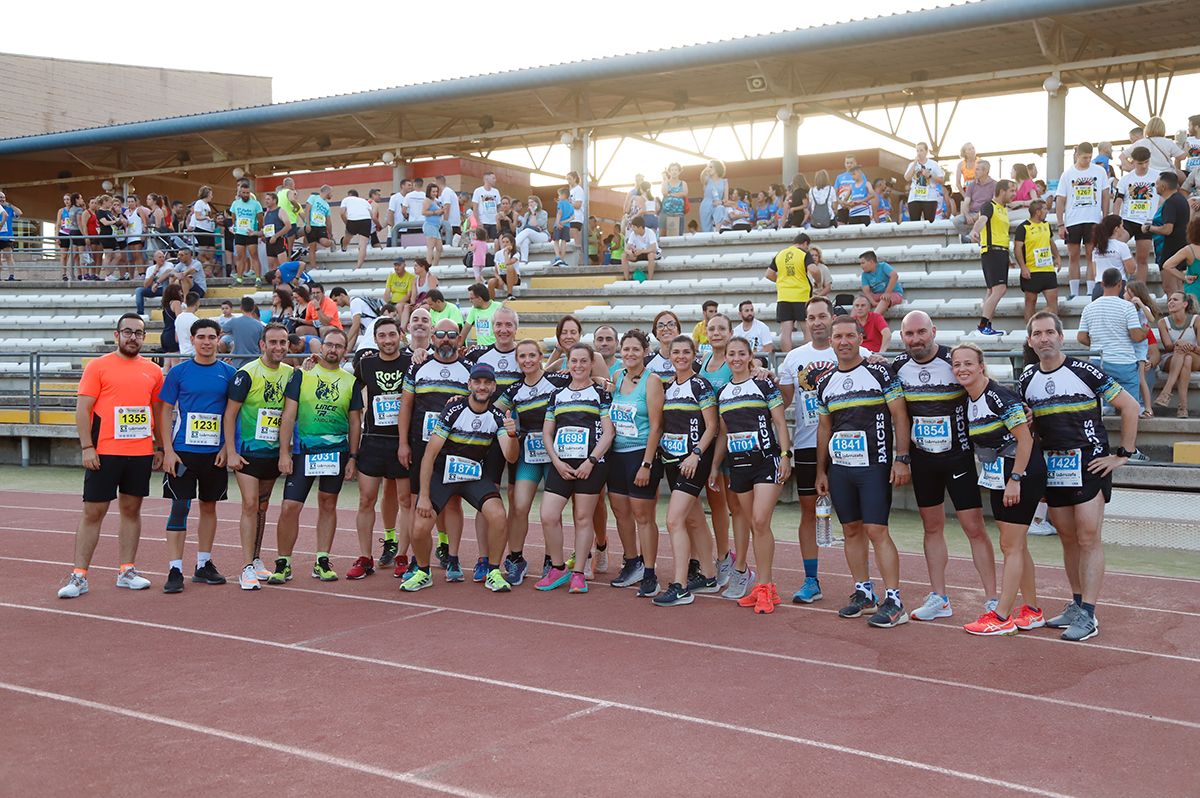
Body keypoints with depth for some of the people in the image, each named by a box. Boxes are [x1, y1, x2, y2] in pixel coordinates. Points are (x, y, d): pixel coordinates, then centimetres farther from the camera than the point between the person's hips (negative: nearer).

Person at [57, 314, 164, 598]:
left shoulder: (153, 371, 9)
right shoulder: (98, 366, -2)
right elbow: (82, 409, -5)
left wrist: (160, 447, 13)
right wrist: (87, 447, -12)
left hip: (141, 453, 4)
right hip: (104, 453, -4)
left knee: (132, 510, 10)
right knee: (93, 512, -1)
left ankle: (126, 572, 18)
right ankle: (79, 576, 3)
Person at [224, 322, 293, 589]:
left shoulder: (290, 374, 5)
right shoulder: (247, 373, -11)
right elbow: (230, 413, -10)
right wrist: (231, 452, -14)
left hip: (273, 453, 5)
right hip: (247, 452, -5)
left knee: (262, 507, 14)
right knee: (250, 505, -9)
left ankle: (257, 560, 26)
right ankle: (247, 568, -6)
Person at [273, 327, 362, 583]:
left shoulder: (350, 382, 7)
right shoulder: (301, 375, 1)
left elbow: (355, 423, 10)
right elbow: (288, 416, -1)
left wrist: (352, 457, 5)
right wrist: (284, 453, -7)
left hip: (337, 451, 2)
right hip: (303, 451, -2)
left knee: (328, 505, 9)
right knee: (290, 507, -6)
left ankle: (322, 562, 19)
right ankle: (283, 564, 7)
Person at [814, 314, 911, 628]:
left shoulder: (879, 373, -4)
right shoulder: (825, 383, 11)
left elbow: (900, 417, -6)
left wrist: (902, 458, -13)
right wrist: (820, 471, 15)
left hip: (874, 465, -5)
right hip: (839, 467, 6)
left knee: (876, 530, -10)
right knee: (851, 530, 10)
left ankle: (893, 601, -7)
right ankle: (864, 592, 21)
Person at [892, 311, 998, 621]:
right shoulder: (898, 367, 0)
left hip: (958, 456, -4)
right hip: (922, 457, 4)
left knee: (975, 528, -4)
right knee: (932, 527, 11)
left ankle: (992, 600, 2)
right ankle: (939, 599, 19)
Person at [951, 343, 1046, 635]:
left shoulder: (999, 397, -18)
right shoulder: (969, 400, 7)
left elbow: (1025, 439, -20)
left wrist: (1015, 479, -20)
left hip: (1021, 473, -9)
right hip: (997, 476, 9)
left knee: (1010, 546, -5)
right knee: (1016, 546, 14)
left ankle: (1002, 616, 0)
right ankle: (1032, 611, 23)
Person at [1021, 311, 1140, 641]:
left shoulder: (1084, 371, -9)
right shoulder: (1028, 379, 6)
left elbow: (1130, 406, -7)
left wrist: (1123, 454, -8)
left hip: (1088, 465, -5)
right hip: (1052, 468, 5)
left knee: (1088, 538, -6)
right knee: (1068, 539, 12)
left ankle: (1087, 615, -4)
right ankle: (1076, 605, 22)